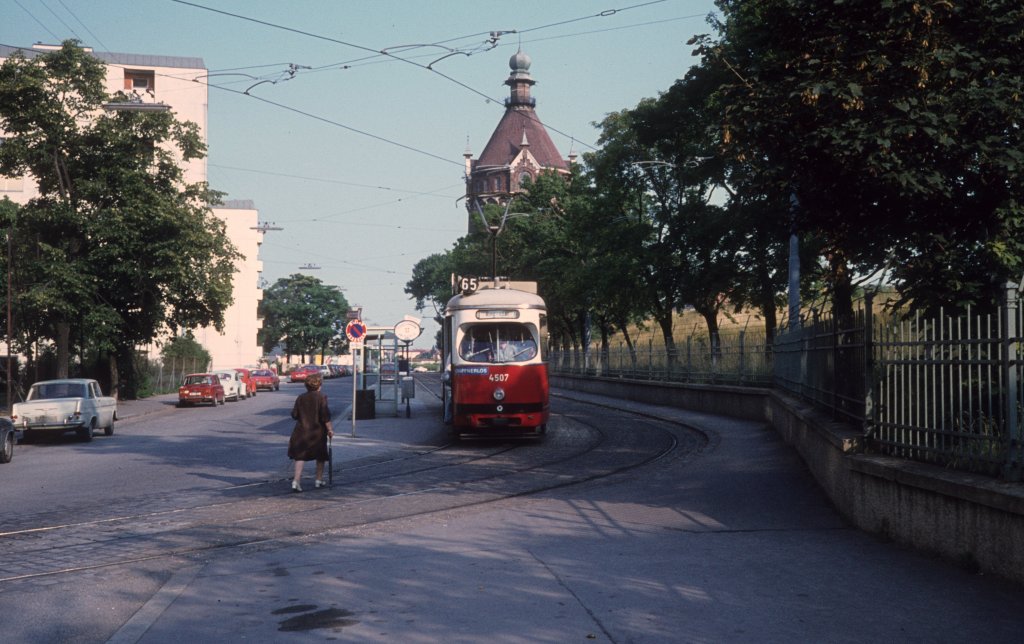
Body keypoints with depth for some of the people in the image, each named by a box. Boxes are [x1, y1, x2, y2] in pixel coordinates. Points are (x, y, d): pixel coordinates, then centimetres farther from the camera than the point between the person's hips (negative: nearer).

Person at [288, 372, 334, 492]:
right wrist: (330, 429, -7)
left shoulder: (300, 398, 2)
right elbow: (325, 416, -13)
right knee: (320, 457, 16)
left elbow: (294, 414, 4)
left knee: (300, 456, -1)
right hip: (318, 432, -2)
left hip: (302, 431, 2)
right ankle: (319, 480, 24)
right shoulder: (321, 398, -9)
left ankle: (296, 480, -15)